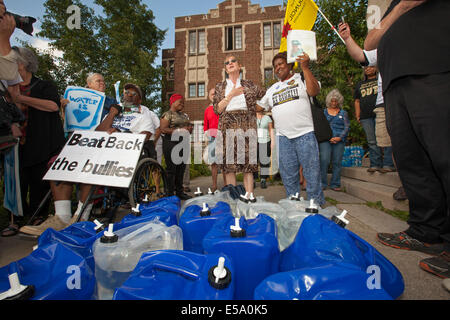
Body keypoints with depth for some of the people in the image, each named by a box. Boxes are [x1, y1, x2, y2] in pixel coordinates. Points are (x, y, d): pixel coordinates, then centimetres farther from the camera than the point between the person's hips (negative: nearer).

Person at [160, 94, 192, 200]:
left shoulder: (184, 115, 21)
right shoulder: (167, 114, -2)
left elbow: (189, 127, 28)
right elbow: (163, 129, -13)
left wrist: (189, 129, 3)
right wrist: (180, 130, -16)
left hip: (183, 144, 7)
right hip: (171, 143, -7)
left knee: (181, 168, 9)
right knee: (171, 169, -4)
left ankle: (179, 191, 19)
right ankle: (170, 193, 4)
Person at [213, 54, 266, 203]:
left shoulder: (249, 85, 17)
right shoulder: (220, 86, 17)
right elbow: (217, 109, 6)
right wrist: (231, 95, 0)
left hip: (247, 125, 0)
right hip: (228, 125, 1)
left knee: (247, 161, -4)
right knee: (229, 163, -4)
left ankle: (249, 194, -1)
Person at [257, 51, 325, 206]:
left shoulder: (301, 78, 8)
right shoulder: (272, 89, 23)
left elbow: (314, 91, -11)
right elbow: (259, 106, 27)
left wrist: (305, 67, -12)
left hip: (304, 134, -4)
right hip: (283, 137, 5)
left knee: (312, 171, -2)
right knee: (288, 174, 7)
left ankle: (316, 203, 11)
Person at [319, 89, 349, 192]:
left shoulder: (343, 113, 16)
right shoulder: (323, 112, 15)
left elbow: (347, 127, 8)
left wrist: (340, 137, -9)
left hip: (339, 140, 1)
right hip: (325, 140, -1)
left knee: (337, 162, -1)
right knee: (324, 160, -15)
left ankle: (335, 184, 7)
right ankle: (322, 183, -8)